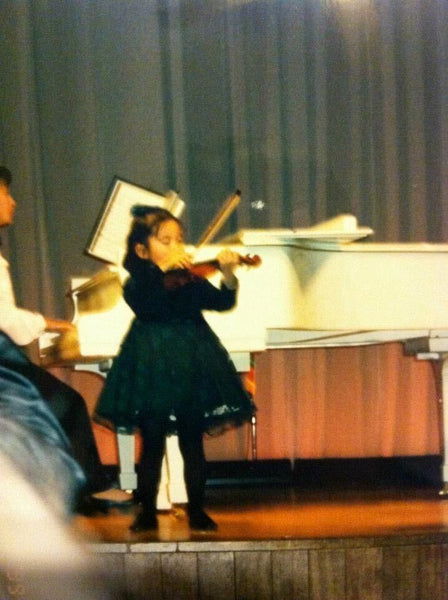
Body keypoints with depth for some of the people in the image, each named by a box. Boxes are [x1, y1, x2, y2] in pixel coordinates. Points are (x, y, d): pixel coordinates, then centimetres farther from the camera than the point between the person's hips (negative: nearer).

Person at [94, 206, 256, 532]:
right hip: (152, 368, -2)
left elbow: (223, 302, -9)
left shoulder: (192, 281, 5)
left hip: (192, 367, 2)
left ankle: (197, 511, 15)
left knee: (193, 443, 6)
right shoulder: (137, 284, -1)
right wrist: (161, 270, -31)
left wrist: (228, 275, -27)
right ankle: (147, 512, 13)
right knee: (152, 445, 4)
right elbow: (144, 306, -23)